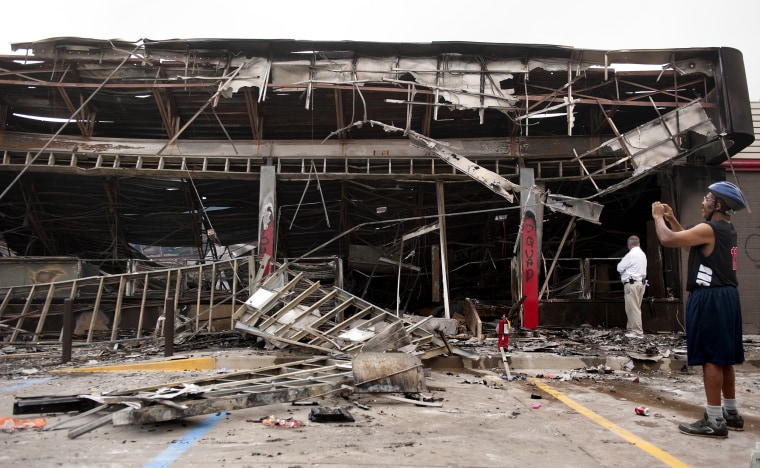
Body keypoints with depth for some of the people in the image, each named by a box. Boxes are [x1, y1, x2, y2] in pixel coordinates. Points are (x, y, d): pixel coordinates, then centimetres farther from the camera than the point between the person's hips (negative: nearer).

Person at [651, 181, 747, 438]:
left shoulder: (710, 229, -16)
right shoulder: (726, 230, 16)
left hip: (710, 298, -10)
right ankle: (731, 413, 28)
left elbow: (667, 239, -19)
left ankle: (714, 421, -1)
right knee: (724, 357, 17)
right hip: (725, 296, 10)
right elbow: (689, 242, 27)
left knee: (711, 358, -6)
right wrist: (672, 219, 22)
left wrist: (658, 217, -2)